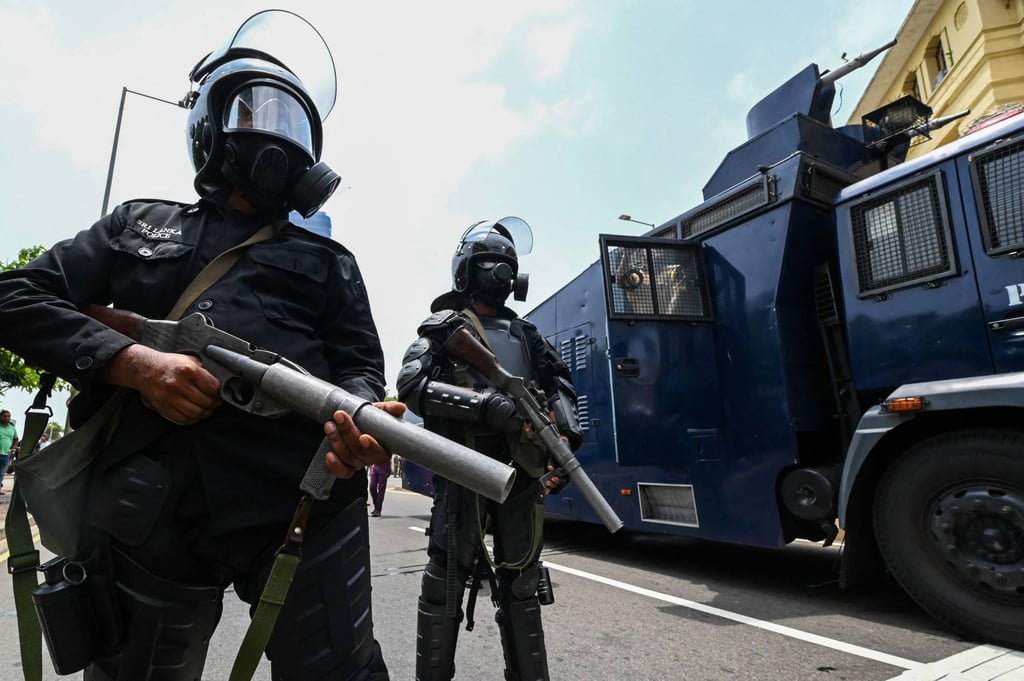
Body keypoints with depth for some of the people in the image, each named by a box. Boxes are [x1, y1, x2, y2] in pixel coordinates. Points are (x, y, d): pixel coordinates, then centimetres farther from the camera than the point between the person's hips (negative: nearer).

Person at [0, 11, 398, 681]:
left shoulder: (329, 261, 17)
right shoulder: (141, 223, 20)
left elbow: (357, 363, 8)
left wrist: (363, 417, -16)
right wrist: (134, 361, -7)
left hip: (303, 504, -1)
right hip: (147, 509, 2)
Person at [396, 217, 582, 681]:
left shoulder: (525, 333, 20)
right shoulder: (445, 326, 4)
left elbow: (558, 380, 18)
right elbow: (411, 385, -10)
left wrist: (567, 427, -3)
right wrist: (484, 404, -23)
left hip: (521, 471, 5)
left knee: (521, 581, 14)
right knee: (447, 579, 0)